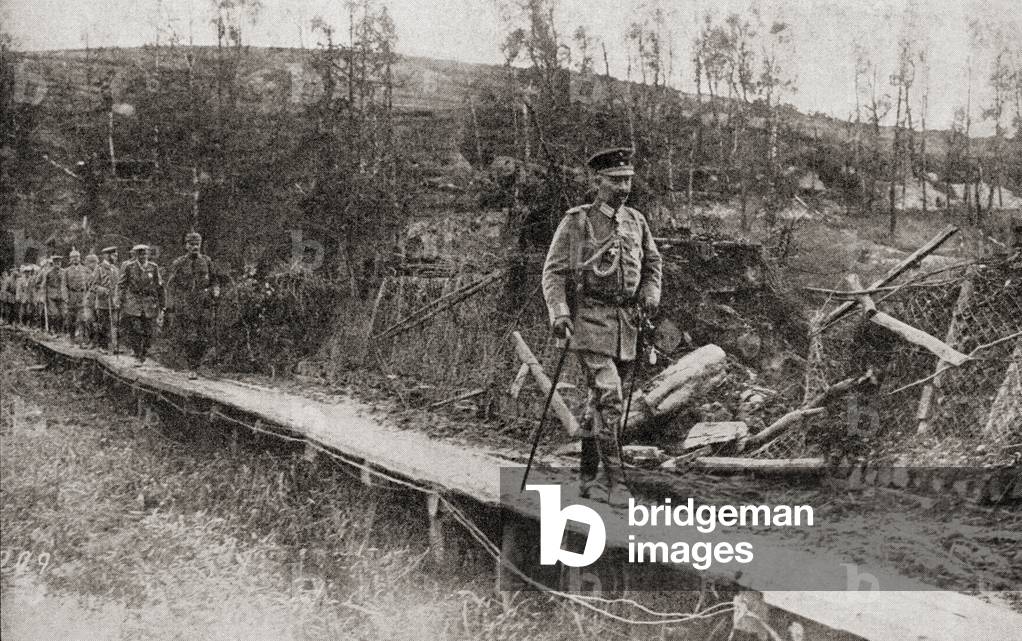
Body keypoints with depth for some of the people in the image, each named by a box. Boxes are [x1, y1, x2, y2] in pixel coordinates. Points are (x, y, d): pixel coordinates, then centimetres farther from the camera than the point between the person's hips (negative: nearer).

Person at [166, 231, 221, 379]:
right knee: (188, 339, -9)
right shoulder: (178, 263, 3)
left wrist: (215, 291, -2)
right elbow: (171, 285, 5)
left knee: (202, 339, -1)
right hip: (184, 306, -2)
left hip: (203, 306, 2)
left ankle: (195, 365, 13)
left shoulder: (207, 261, 9)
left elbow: (214, 281, 18)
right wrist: (170, 305, -1)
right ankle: (191, 370, -3)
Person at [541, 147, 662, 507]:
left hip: (626, 321, 6)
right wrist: (559, 314, -20)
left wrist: (650, 295, 3)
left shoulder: (636, 222, 11)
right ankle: (614, 482, -9)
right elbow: (554, 272, -6)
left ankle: (587, 477, 25)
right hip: (590, 319, -5)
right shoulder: (576, 222, -5)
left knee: (600, 401, 14)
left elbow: (652, 263, 23)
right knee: (609, 400, -14)